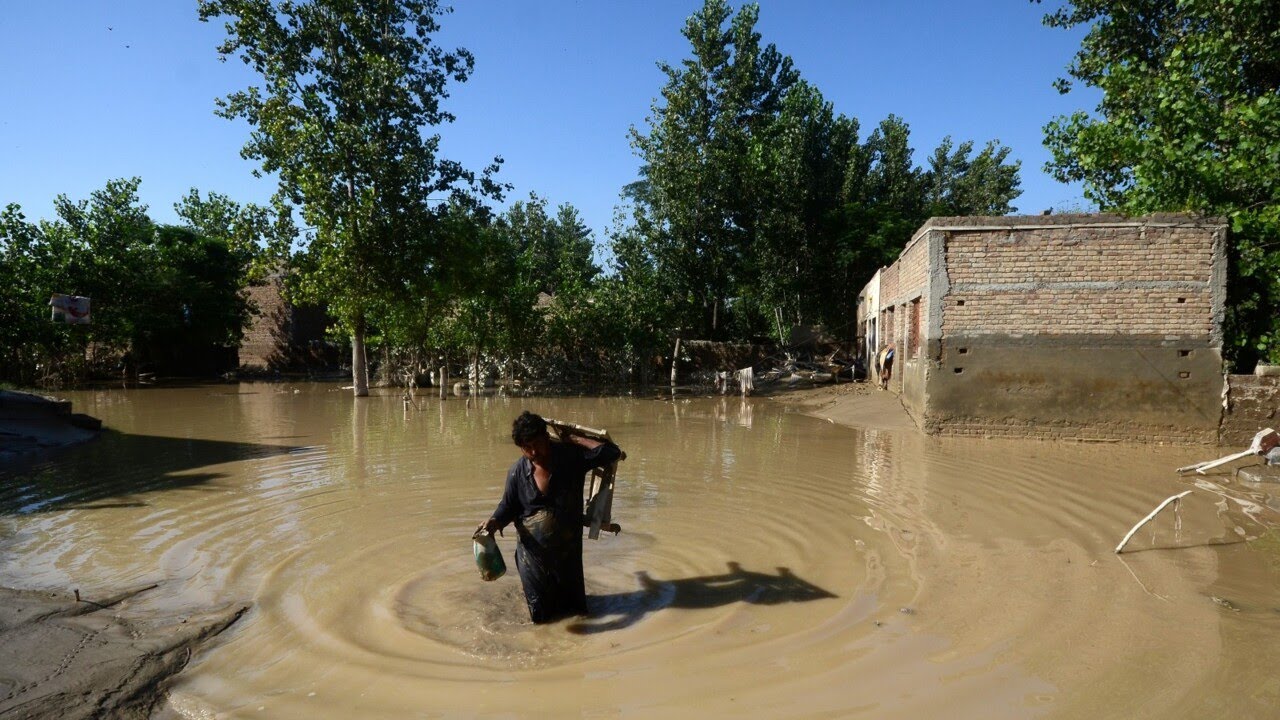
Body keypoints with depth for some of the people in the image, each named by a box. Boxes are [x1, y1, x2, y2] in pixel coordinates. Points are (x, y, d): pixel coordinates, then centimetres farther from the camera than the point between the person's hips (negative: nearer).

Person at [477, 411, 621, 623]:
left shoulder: (572, 456, -14)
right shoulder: (517, 472, -10)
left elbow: (612, 452, -17)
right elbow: (508, 507, 0)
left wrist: (577, 439, -14)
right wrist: (494, 522, -21)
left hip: (568, 549, 0)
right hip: (533, 549, 1)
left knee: (574, 609, 16)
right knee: (540, 615, 12)